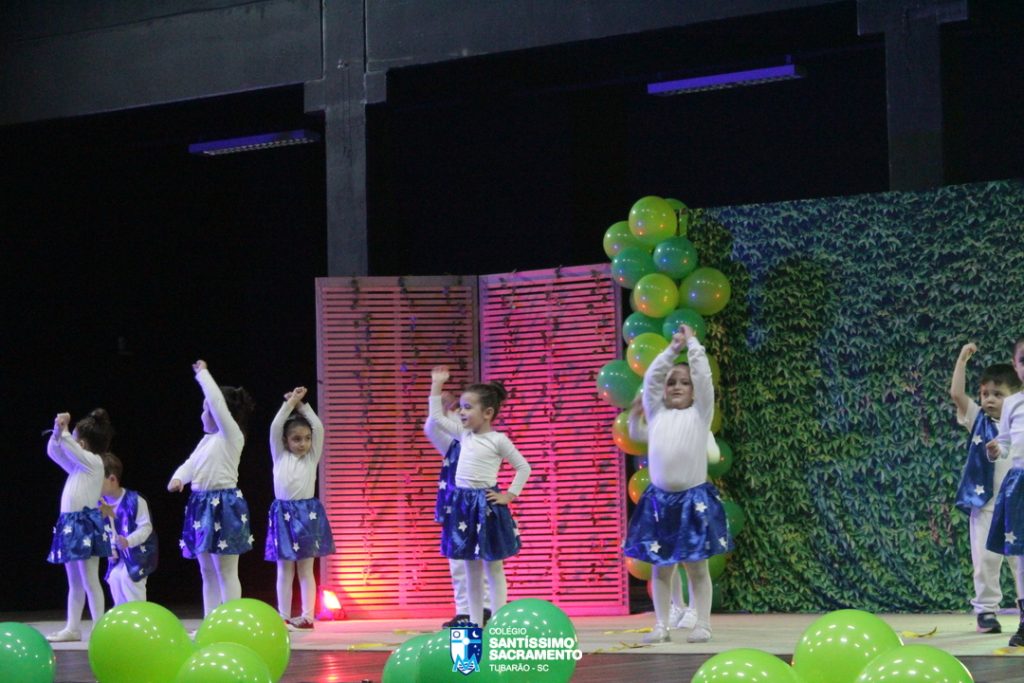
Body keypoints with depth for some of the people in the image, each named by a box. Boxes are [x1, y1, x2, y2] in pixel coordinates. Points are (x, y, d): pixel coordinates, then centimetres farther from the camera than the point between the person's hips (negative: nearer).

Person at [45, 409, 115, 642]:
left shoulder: (94, 462, -6)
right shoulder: (76, 465, 17)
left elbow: (72, 449, -18)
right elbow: (53, 451, 19)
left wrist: (63, 431, -7)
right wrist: (57, 432, 5)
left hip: (85, 523, -9)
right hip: (70, 524, 9)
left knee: (90, 580, -8)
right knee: (74, 583, 11)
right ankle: (72, 628, 15)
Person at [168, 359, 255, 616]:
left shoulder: (231, 436, -7)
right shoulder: (207, 440, 18)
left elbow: (217, 402, -16)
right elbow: (191, 464, 10)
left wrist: (203, 374, -6)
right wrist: (178, 478, -12)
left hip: (223, 505, -9)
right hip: (203, 504, 9)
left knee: (225, 571, -8)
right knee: (207, 571, 11)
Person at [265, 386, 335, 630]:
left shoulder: (312, 458, 8)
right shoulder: (280, 457, 7)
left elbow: (319, 428, -1)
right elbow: (275, 428, -3)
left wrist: (302, 405, 2)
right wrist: (290, 403, -2)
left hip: (308, 513, 0)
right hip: (283, 513, 0)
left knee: (305, 569, 4)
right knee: (285, 569, 3)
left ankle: (307, 616, 4)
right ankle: (284, 617, 5)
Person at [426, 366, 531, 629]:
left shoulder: (498, 440, -7)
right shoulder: (464, 434, 10)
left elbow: (524, 467, -3)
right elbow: (436, 419, 15)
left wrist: (509, 496, -7)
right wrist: (436, 386, 12)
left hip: (486, 504, -6)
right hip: (463, 504, 6)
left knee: (493, 567, 0)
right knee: (471, 568, 9)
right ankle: (475, 623, 13)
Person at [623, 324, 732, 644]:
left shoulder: (699, 414, 4)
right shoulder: (656, 414, 11)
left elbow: (704, 378, -3)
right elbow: (651, 378, 5)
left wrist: (692, 343, 4)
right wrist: (673, 347, 6)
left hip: (693, 499, -3)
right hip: (660, 500, 3)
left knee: (696, 566, 1)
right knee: (661, 567, 6)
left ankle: (702, 625, 3)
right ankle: (661, 626, 9)